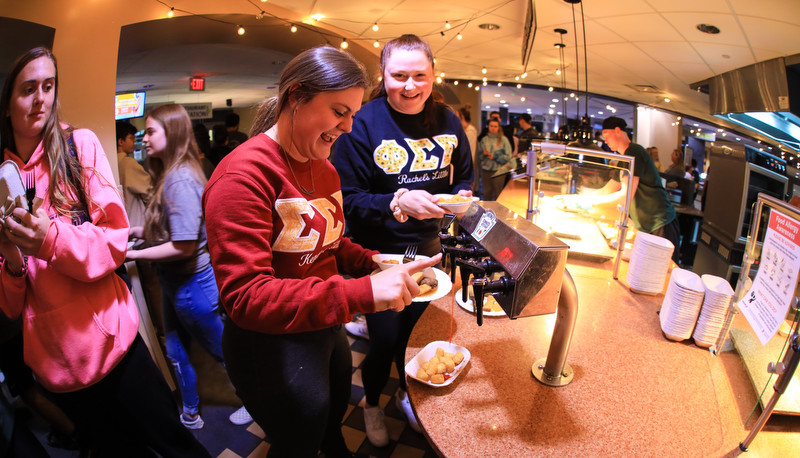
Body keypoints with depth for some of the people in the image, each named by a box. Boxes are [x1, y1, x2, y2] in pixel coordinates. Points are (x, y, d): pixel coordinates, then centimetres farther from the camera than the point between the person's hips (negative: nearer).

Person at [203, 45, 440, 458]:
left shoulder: (324, 168, 4)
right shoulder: (244, 175, -25)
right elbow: (245, 296, -31)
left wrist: (373, 263, -5)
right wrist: (364, 292, -39)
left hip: (327, 330, 8)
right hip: (272, 348, -8)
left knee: (333, 418, 33)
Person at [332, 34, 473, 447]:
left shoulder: (447, 122, -1)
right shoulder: (362, 124, -16)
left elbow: (464, 178, 9)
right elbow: (348, 199, -17)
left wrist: (462, 196, -14)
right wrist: (397, 202, -32)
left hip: (427, 248, 5)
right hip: (378, 254, -4)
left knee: (417, 330, 21)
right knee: (384, 338, 7)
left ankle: (406, 392, 50)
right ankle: (372, 403, 41)